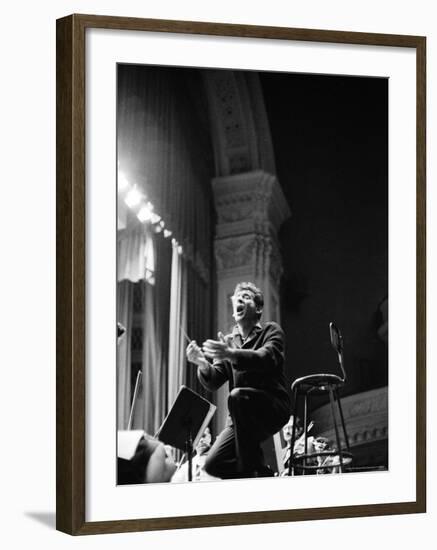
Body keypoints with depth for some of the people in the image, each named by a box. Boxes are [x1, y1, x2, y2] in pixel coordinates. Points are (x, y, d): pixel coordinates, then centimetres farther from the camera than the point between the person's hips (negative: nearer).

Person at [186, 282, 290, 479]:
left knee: (237, 396, -34)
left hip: (273, 408, -4)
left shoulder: (271, 330, 4)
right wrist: (202, 363, -19)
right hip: (241, 418, 4)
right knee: (214, 464, -16)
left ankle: (251, 468, -26)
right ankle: (262, 477, 9)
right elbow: (213, 383, 4)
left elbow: (268, 358, -19)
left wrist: (231, 354, -35)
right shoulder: (228, 341, 17)